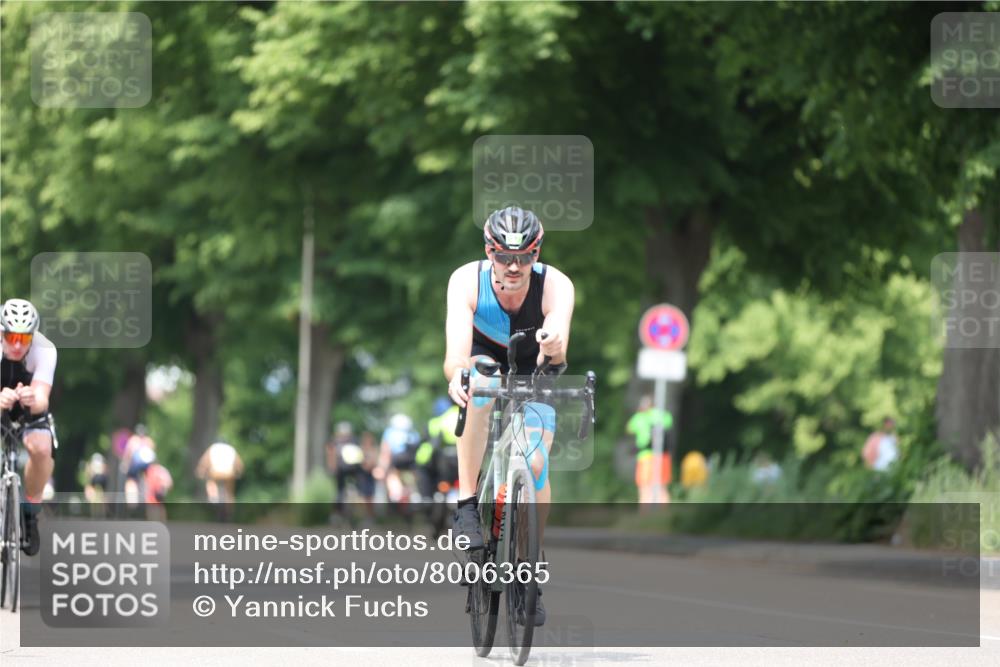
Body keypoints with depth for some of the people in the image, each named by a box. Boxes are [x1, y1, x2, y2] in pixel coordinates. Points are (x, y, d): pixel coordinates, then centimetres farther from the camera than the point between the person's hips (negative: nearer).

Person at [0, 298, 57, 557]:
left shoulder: (44, 350, -31)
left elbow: (42, 397, -41)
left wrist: (34, 400, -65)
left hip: (29, 406, -1)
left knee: (42, 448, -29)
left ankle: (30, 514, -7)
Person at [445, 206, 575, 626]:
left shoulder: (555, 286, -31)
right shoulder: (467, 281, -30)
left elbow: (558, 352, -46)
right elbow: (456, 350, -42)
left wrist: (554, 346, -70)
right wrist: (456, 373, -65)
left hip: (535, 373, 0)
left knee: (535, 464, -18)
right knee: (481, 379, -37)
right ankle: (466, 505, -32)